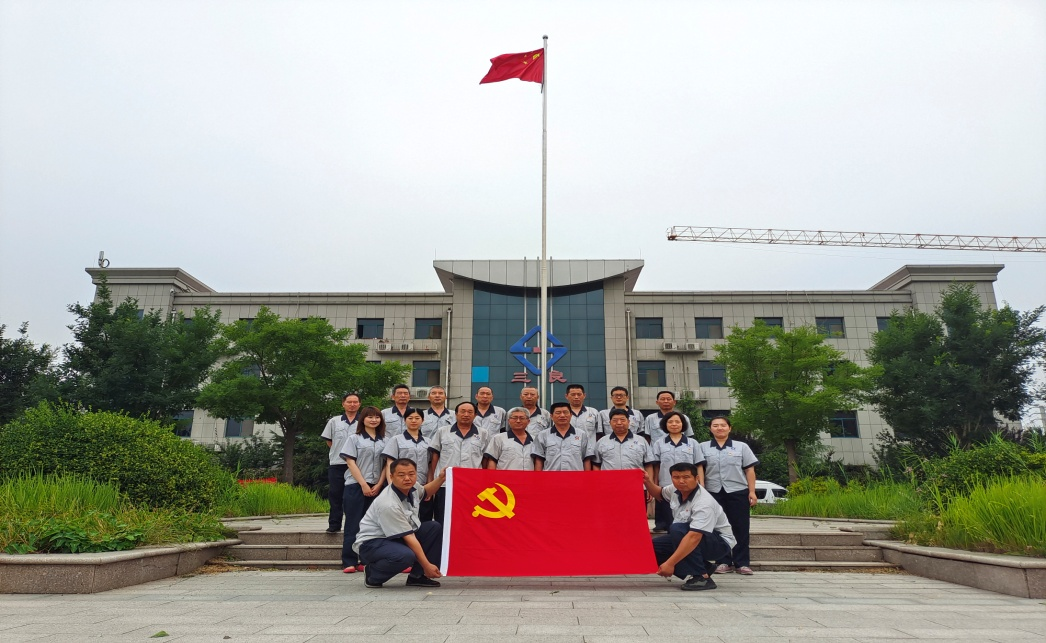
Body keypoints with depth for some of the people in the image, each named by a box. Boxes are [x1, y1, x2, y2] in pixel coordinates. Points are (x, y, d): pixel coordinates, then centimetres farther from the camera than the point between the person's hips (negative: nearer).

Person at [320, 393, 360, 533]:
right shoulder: (334, 421, 8)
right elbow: (328, 440, 14)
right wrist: (338, 451, 8)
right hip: (337, 464, 2)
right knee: (335, 495, 5)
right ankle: (334, 525, 12)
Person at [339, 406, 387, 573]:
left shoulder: (383, 441, 11)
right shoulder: (354, 439, 3)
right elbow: (351, 463, -5)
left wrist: (379, 485, -4)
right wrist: (364, 484, -12)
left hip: (377, 488, 3)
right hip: (356, 486, -3)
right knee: (353, 525, -2)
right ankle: (349, 562, 1)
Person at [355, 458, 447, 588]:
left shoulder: (412, 487, -6)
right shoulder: (388, 504, -30)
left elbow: (425, 491, 22)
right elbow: (409, 538, -27)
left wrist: (441, 478, 4)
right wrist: (427, 566, -23)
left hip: (396, 538, 9)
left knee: (435, 528, -2)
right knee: (406, 556, -37)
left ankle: (417, 576, 0)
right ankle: (372, 575, -7)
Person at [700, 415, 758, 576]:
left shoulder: (741, 447, 8)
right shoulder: (703, 447, 7)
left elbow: (750, 470, 6)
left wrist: (752, 492, -2)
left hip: (738, 492, 0)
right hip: (713, 493, 1)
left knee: (740, 528, 1)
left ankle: (742, 563, 8)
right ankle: (724, 562, 13)